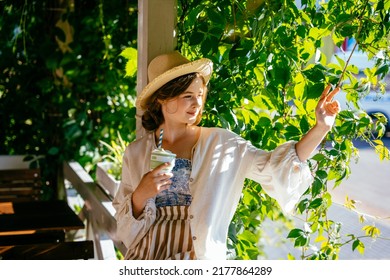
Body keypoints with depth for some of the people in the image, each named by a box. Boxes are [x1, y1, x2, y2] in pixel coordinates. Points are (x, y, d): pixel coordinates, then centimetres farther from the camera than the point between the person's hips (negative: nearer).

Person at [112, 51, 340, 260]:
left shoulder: (221, 143, -3)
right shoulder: (137, 152, 1)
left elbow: (273, 166, -13)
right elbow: (124, 222, 5)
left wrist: (321, 127, -21)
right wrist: (140, 196, -15)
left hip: (201, 257, -1)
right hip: (146, 256, 1)